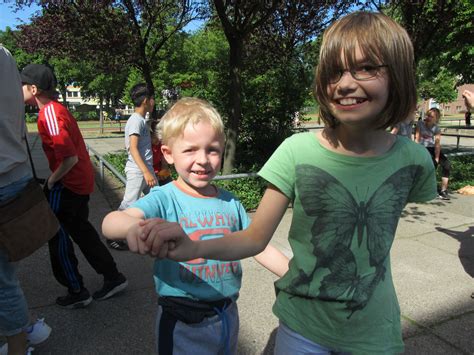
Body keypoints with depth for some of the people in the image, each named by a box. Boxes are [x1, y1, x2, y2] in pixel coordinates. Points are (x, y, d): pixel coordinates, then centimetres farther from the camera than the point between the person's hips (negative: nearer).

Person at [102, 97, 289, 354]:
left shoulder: (230, 203, -2)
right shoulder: (164, 199, -16)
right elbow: (110, 223, -32)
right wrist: (135, 225, -55)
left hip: (227, 317, 5)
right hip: (182, 325, -4)